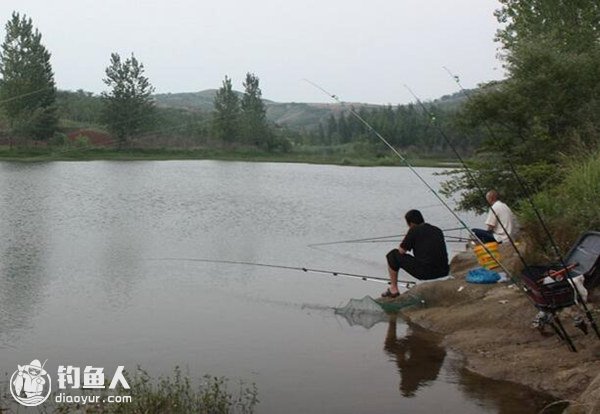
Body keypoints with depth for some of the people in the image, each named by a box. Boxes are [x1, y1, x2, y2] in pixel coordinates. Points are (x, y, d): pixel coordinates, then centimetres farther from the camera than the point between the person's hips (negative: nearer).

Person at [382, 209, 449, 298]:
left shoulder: (414, 231, -3)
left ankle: (393, 290, 19)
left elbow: (401, 251, 4)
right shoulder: (438, 231, 15)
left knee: (393, 255, 13)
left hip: (425, 273, -6)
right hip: (443, 273, 6)